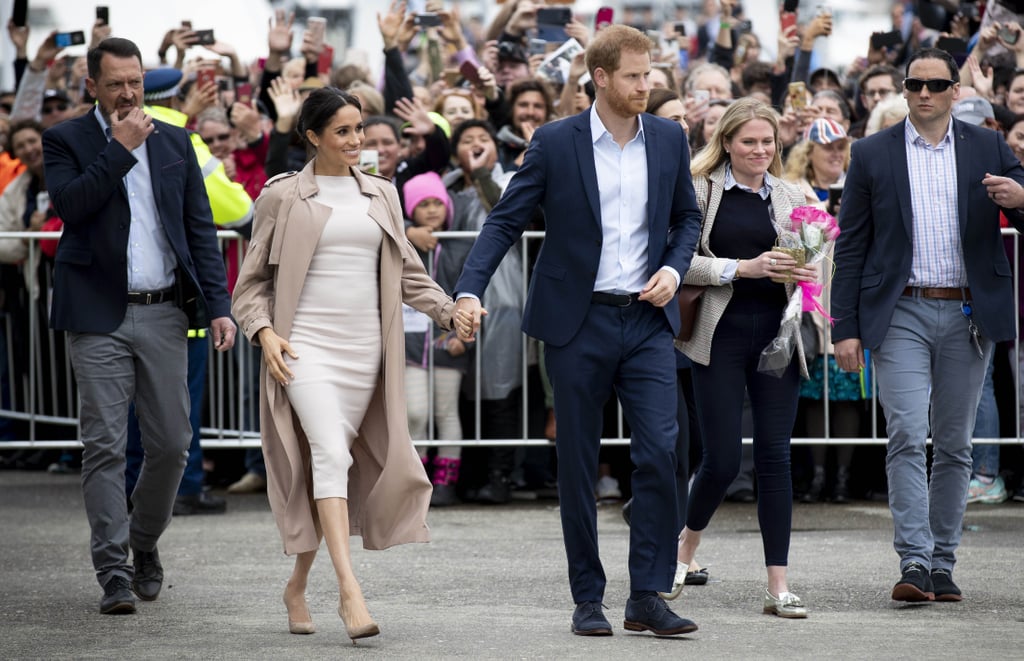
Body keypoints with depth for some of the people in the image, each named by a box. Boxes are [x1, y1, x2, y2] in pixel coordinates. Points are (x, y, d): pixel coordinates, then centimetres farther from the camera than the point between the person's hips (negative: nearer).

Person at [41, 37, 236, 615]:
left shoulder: (175, 142, 11)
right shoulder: (66, 141, 2)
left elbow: (201, 230, 10)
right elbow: (70, 203, -16)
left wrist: (219, 305, 2)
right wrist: (121, 149, -14)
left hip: (164, 313, 3)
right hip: (99, 315, -3)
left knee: (172, 443, 4)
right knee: (105, 446, -5)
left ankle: (145, 544, 27)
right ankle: (114, 572, -2)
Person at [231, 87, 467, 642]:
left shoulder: (381, 195, 14)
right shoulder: (283, 196, 3)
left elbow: (408, 272, 18)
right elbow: (253, 280, 6)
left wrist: (450, 310, 3)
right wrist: (264, 332, -11)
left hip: (365, 347, 4)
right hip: (306, 344, -4)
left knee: (335, 464, 6)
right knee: (331, 453, -21)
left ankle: (298, 584, 22)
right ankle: (350, 591, -27)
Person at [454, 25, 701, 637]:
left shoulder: (669, 139, 6)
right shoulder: (556, 143, -4)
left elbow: (688, 216, 18)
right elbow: (506, 220, -4)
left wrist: (674, 268, -2)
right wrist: (471, 289, -17)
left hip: (648, 319, 2)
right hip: (578, 321, -2)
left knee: (661, 453, -10)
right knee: (579, 465, 4)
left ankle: (648, 596, -3)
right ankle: (588, 598, 14)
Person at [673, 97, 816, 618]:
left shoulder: (790, 197, 13)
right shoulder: (701, 191, 0)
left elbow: (809, 264, 19)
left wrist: (803, 275, -5)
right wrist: (742, 268, -16)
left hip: (776, 334, 3)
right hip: (722, 336, -3)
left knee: (775, 456, -1)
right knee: (722, 459, -4)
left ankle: (778, 585, 1)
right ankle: (688, 543, 27)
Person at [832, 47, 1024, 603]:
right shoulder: (873, 154, 5)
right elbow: (851, 245, 4)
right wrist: (846, 327, -2)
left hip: (968, 316, 2)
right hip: (902, 315, -2)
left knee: (954, 445, 6)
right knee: (907, 436, -13)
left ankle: (942, 563, 13)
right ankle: (914, 563, -17)